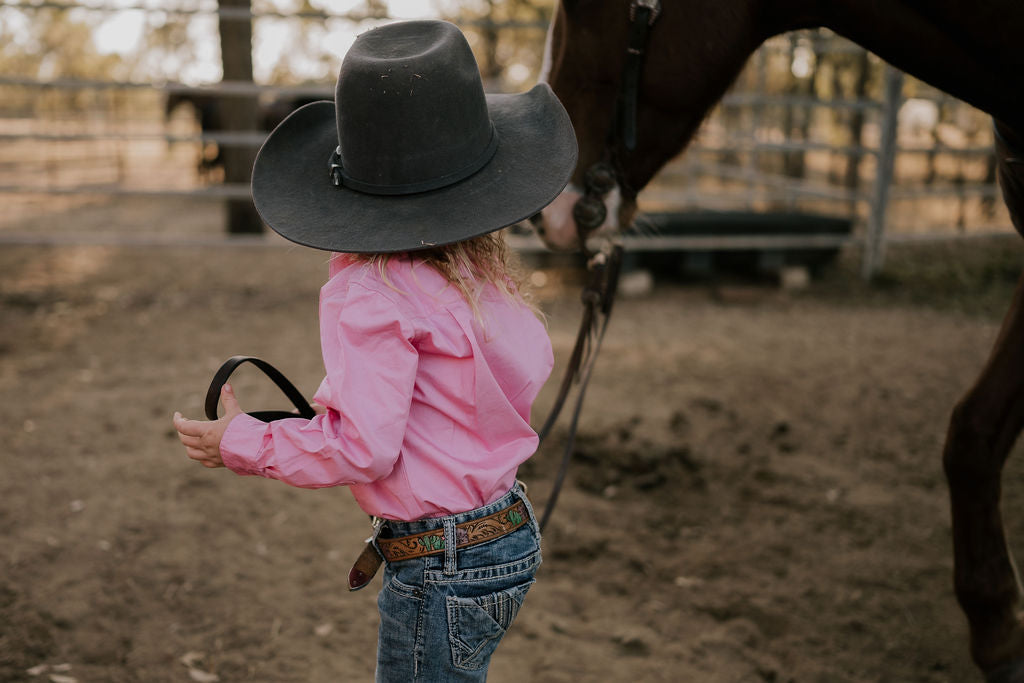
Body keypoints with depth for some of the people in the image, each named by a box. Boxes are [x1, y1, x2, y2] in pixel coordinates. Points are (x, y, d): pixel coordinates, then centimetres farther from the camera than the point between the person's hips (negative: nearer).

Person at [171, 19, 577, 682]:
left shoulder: (369, 293, -20)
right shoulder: (485, 267, 1)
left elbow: (363, 449, -21)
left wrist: (239, 443, -6)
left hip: (442, 567, -8)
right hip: (512, 533, 8)